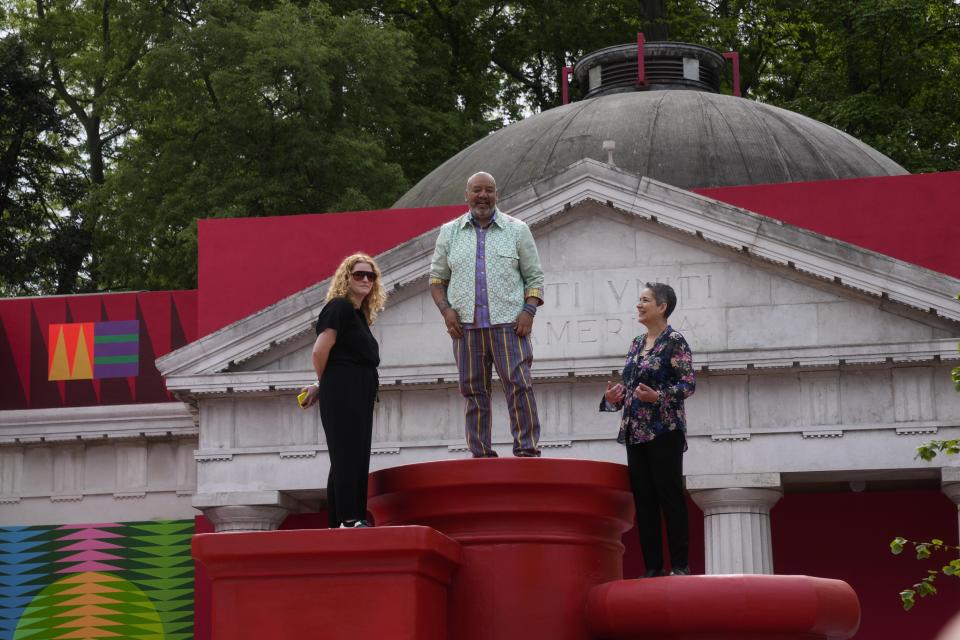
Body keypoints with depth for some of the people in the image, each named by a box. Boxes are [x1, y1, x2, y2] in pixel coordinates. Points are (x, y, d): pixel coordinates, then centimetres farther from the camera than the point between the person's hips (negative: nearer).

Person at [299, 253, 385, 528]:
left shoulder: (359, 314, 20)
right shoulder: (339, 307, -8)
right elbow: (320, 351, -15)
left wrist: (321, 388, 14)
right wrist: (324, 385, 0)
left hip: (360, 394, 9)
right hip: (342, 392, -9)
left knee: (356, 458, 9)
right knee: (346, 454, -11)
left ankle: (339, 520, 12)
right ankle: (348, 519, -12)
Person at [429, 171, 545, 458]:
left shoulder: (517, 230, 10)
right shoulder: (450, 232, 13)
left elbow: (534, 276, 10)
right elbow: (437, 278, 16)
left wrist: (529, 310, -5)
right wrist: (446, 310, -1)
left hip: (508, 324, -2)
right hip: (465, 326, 2)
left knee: (519, 386, -11)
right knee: (473, 391, 2)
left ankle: (528, 449, -8)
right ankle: (481, 453, 5)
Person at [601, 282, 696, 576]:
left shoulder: (674, 341, -4)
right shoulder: (637, 344, 17)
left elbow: (689, 383, -10)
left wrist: (658, 396, -24)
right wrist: (614, 398, 0)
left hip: (664, 430, -7)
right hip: (635, 431, 7)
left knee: (670, 496, -6)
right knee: (644, 499, 5)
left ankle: (680, 565, -4)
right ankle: (653, 566, 8)